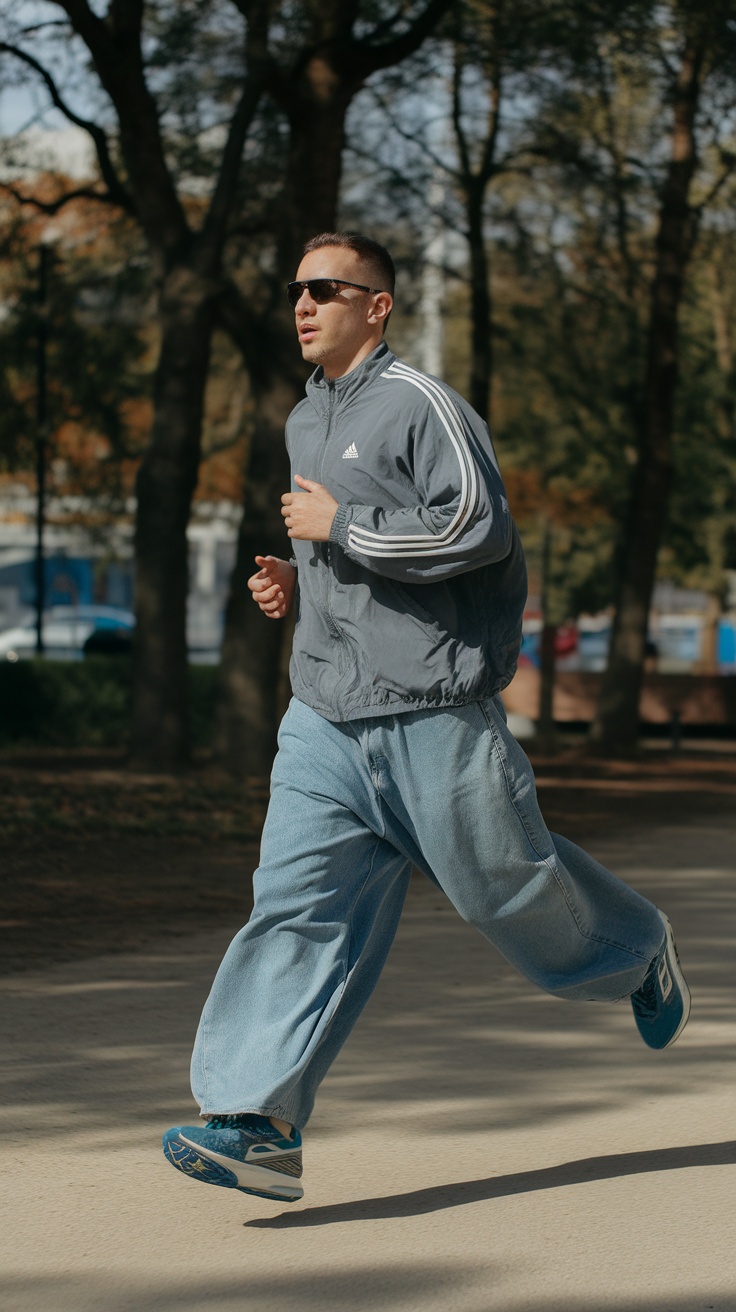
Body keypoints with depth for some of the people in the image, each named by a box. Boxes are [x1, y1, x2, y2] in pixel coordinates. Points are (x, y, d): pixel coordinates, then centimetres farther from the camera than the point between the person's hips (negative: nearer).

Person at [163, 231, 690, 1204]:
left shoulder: (422, 406, -10)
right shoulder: (305, 423, 17)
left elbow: (478, 530, -20)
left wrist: (340, 527, -16)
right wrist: (295, 584, 11)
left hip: (433, 712, -7)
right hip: (325, 719, 7)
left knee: (507, 885, 8)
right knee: (297, 906, -6)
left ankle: (639, 952, 39)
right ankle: (260, 1126, -12)